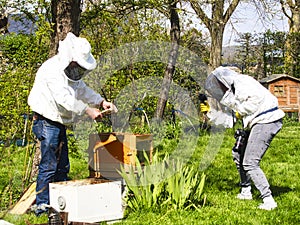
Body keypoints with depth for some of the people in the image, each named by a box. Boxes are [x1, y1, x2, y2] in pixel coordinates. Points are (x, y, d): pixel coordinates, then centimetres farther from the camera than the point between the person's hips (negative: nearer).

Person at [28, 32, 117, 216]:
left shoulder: (71, 71, 13)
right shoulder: (52, 69, -19)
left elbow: (82, 90, 24)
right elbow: (63, 99, -27)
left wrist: (101, 101, 8)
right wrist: (88, 111, -25)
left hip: (59, 123, 10)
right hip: (47, 122, -10)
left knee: (63, 166, 12)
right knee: (49, 165, -9)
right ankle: (42, 205, -4)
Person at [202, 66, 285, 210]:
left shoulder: (241, 82, -10)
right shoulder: (230, 95, 20)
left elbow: (257, 98, -21)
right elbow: (229, 120, 20)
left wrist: (241, 110, -10)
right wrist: (210, 111, 18)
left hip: (266, 120, -11)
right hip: (256, 124, 11)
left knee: (250, 163, -15)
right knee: (238, 154, 22)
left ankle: (268, 200, -14)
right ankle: (246, 192, 34)